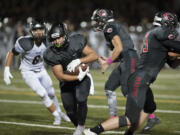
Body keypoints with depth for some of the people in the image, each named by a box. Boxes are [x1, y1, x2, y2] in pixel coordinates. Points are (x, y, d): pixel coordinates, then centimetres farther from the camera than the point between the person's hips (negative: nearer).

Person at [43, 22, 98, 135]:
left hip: (83, 76, -1)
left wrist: (78, 61, -33)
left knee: (81, 100, -25)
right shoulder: (51, 55, -21)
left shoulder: (77, 41, -19)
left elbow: (94, 55, -17)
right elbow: (60, 76, -20)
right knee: (70, 111, 1)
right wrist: (78, 77, -28)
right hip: (67, 80, 1)